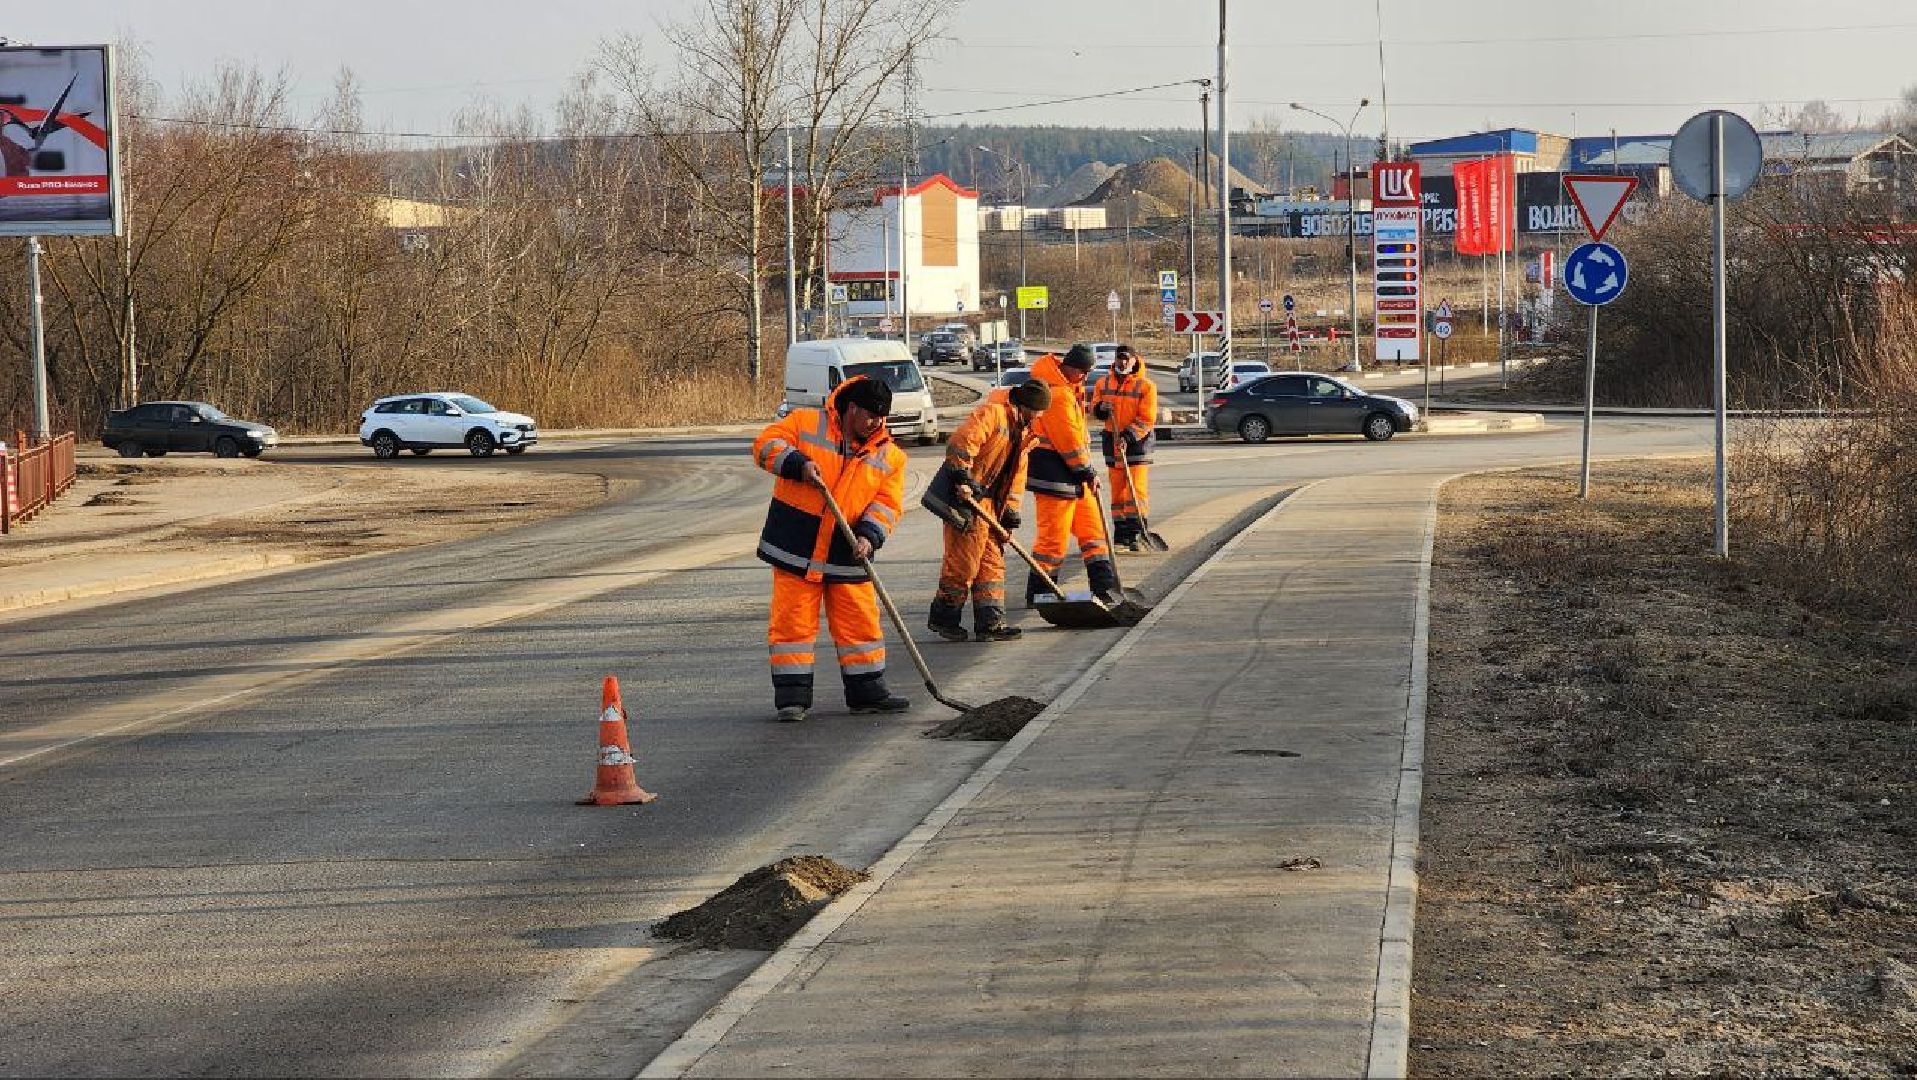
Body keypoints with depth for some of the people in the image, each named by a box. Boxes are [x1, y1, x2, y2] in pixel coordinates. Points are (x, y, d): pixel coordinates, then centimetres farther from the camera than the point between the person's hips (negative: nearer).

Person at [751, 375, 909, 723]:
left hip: (847, 555, 3)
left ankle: (867, 692, 19)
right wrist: (799, 464, -20)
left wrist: (869, 536, -16)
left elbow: (887, 504, 1)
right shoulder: (806, 423, -1)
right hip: (796, 548, -3)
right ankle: (792, 695, 5)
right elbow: (766, 444, -4)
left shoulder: (890, 456, 6)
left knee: (861, 624, 6)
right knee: (792, 621, -2)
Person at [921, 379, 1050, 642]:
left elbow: (1017, 473, 19)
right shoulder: (992, 413, -14)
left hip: (988, 500, 10)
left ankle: (990, 621, 10)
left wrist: (1011, 511, 12)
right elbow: (960, 442, -26)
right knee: (964, 559, -7)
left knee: (992, 560, 8)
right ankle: (944, 617, 4)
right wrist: (962, 479, -26)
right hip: (965, 494, -10)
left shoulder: (1023, 430, 17)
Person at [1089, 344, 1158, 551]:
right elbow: (1095, 409, 14)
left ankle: (1136, 533, -8)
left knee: (1136, 488, -9)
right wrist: (1101, 408, -10)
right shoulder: (1103, 384, 6)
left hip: (1137, 440, -4)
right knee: (1117, 489, 7)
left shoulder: (1146, 386, -9)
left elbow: (1147, 419, -13)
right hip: (1113, 439, 4)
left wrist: (1128, 436, -22)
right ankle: (1120, 533, 13)